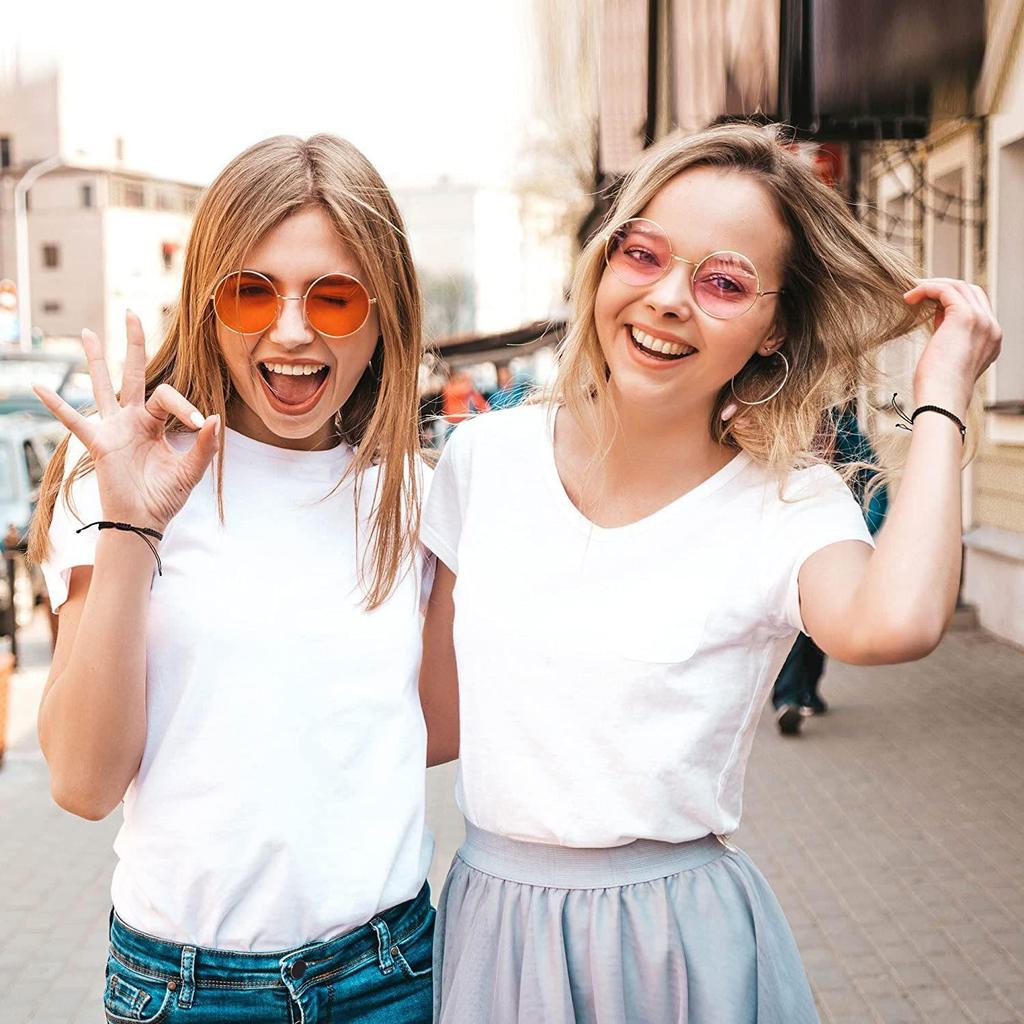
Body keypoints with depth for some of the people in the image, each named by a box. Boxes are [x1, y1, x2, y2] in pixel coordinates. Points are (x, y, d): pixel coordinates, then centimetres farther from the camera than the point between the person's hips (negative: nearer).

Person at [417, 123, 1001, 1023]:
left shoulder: (790, 503, -11)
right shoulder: (489, 457, -1)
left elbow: (892, 625, -35)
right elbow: (441, 718, 5)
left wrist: (941, 400, -22)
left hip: (681, 938, -3)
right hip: (486, 923, 3)